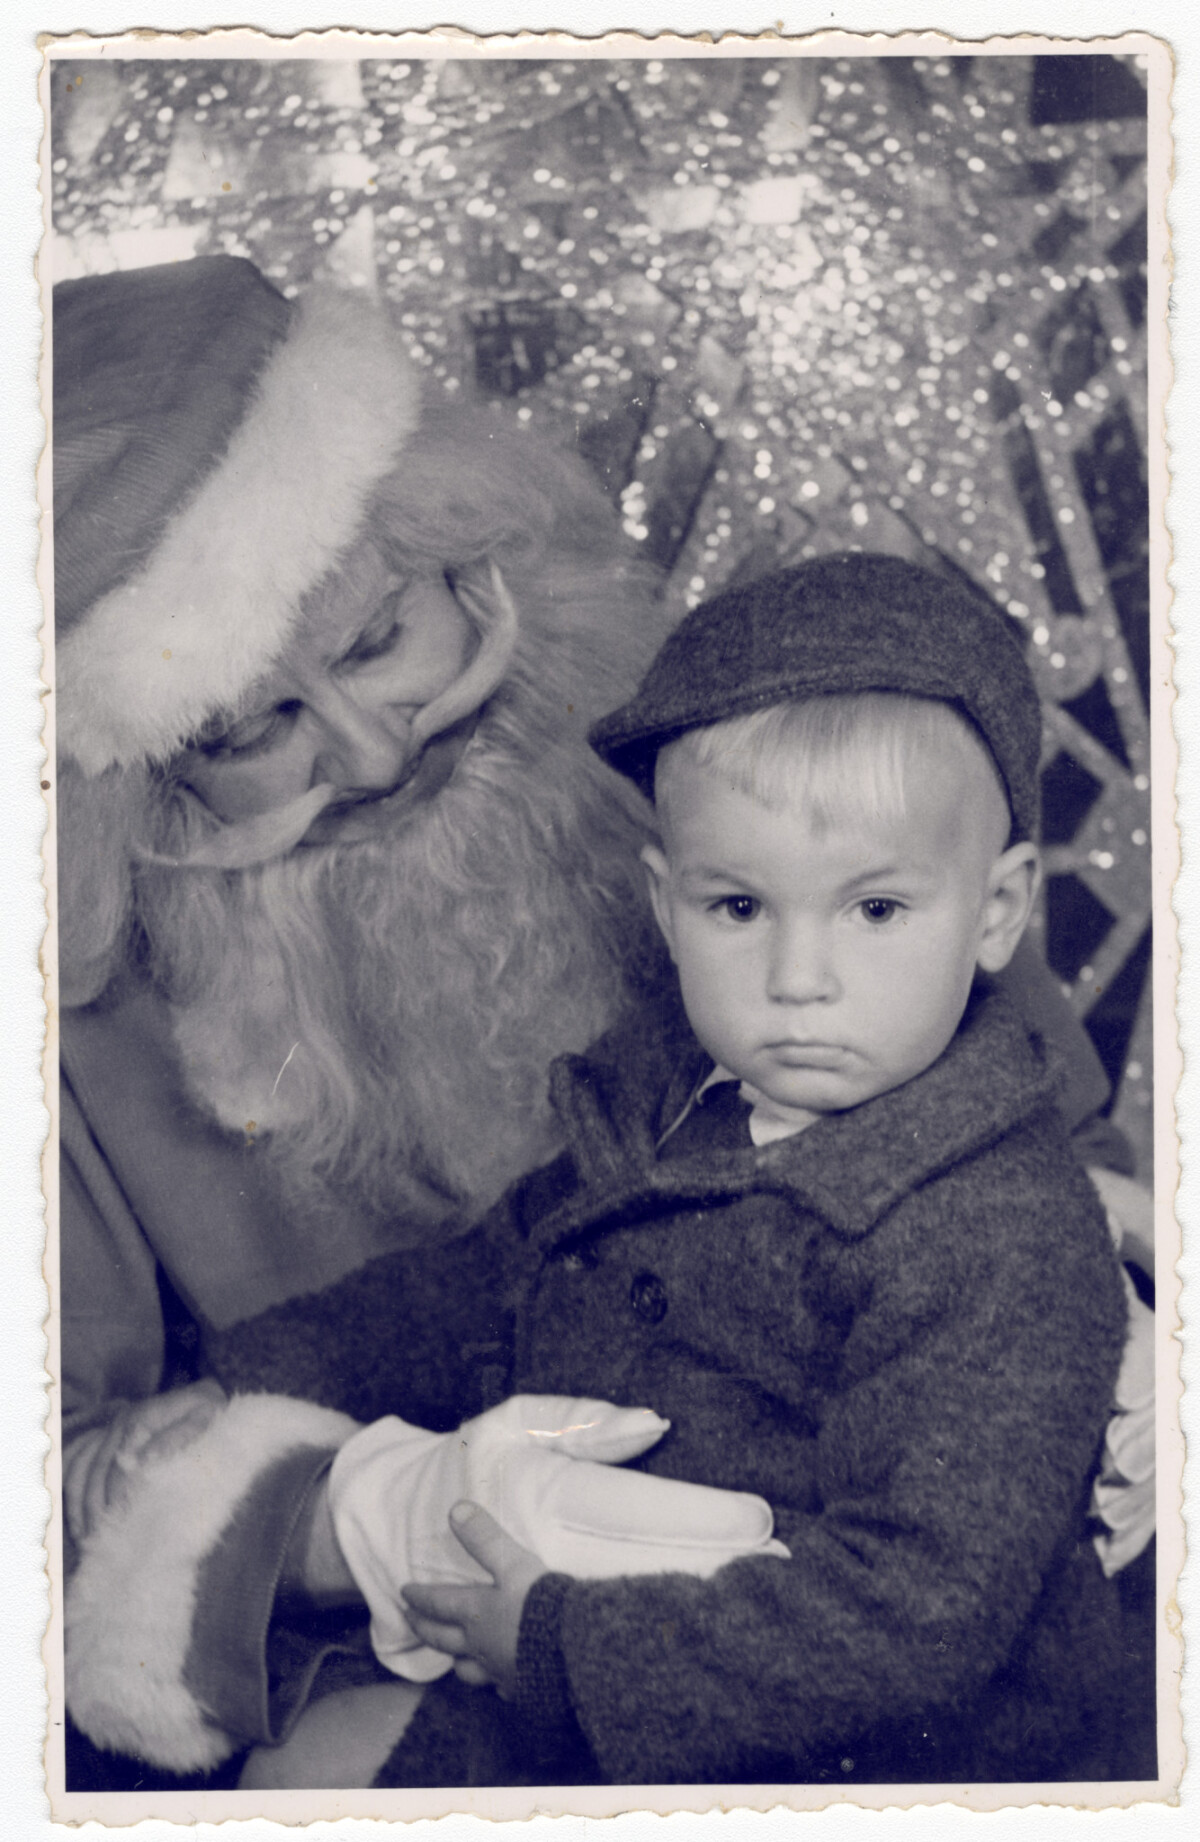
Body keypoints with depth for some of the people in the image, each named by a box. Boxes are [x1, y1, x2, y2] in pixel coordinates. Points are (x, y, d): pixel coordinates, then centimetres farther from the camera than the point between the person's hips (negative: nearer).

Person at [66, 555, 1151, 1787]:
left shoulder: (1012, 1246, -25)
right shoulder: (654, 1100, 0)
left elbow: (925, 1605, -28)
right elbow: (496, 1284, 18)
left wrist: (569, 1651, -27)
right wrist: (299, 1387, 3)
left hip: (881, 1765, -6)